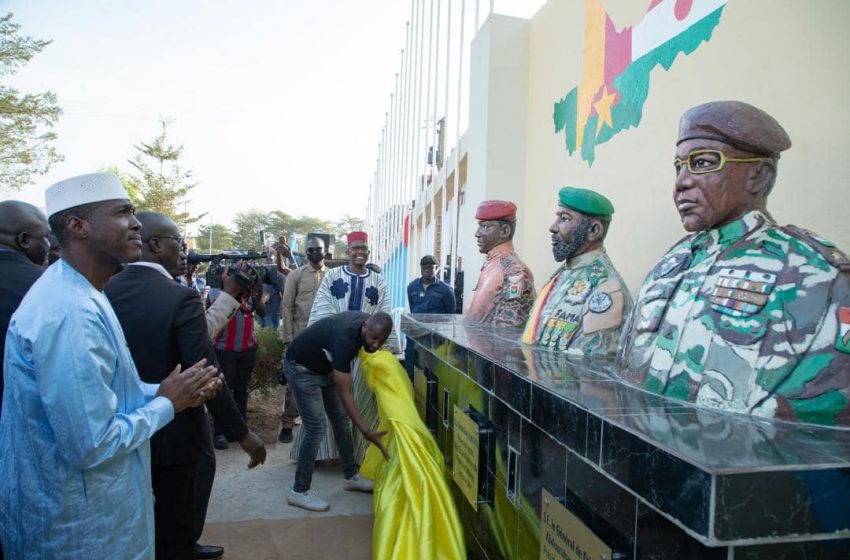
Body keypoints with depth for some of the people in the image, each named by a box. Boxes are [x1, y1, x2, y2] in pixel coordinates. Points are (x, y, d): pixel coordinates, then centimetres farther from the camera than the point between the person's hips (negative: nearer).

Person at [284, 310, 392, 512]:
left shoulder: (367, 322, -15)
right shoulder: (345, 338, -39)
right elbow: (344, 394, -35)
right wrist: (366, 431, -37)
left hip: (325, 366, 8)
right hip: (301, 367, -8)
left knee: (341, 420, 10)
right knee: (316, 427, -13)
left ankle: (351, 476, 25)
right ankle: (299, 492, -1)